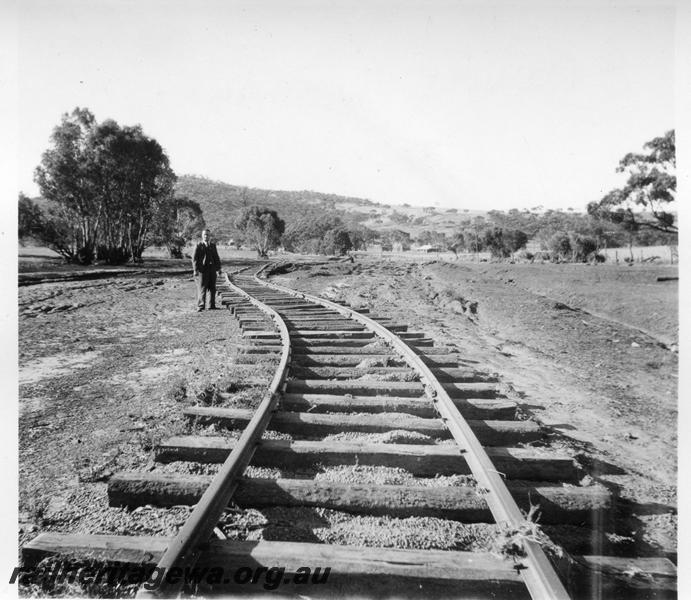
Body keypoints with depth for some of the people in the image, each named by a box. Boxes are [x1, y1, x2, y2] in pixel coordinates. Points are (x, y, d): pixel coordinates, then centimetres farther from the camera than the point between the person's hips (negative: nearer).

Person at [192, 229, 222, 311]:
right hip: (202, 269, -5)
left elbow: (216, 258, 18)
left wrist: (218, 268, 12)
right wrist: (195, 270, -12)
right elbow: (194, 258, -4)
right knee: (202, 288, -5)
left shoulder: (213, 245, 14)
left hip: (212, 269, 5)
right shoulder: (199, 246, -1)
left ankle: (212, 305, 15)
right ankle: (200, 306, -2)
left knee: (212, 288, 7)